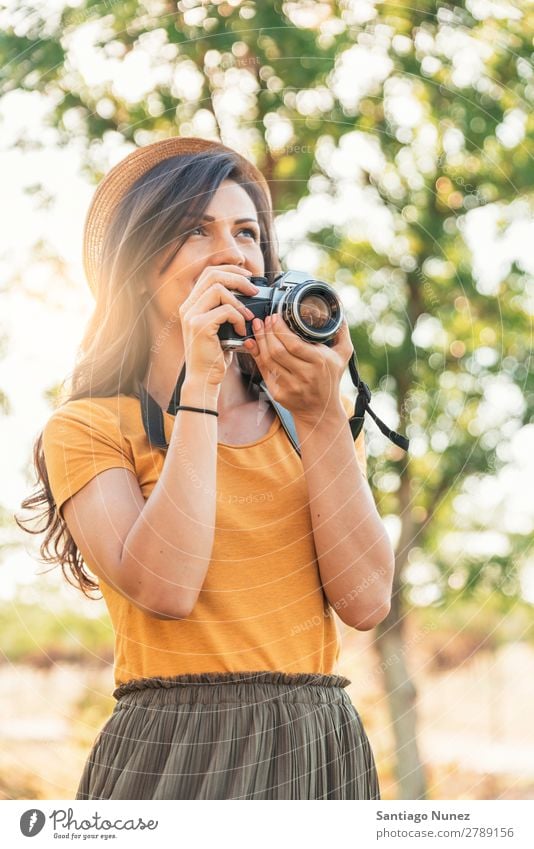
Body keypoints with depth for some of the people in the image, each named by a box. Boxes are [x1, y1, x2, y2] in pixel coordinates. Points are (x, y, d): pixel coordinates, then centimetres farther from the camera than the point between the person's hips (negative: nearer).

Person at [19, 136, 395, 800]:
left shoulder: (306, 416, 10)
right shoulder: (90, 427, -2)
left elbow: (365, 601, -3)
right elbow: (164, 588, -19)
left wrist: (321, 416, -10)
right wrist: (199, 386, -16)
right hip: (175, 760, -4)